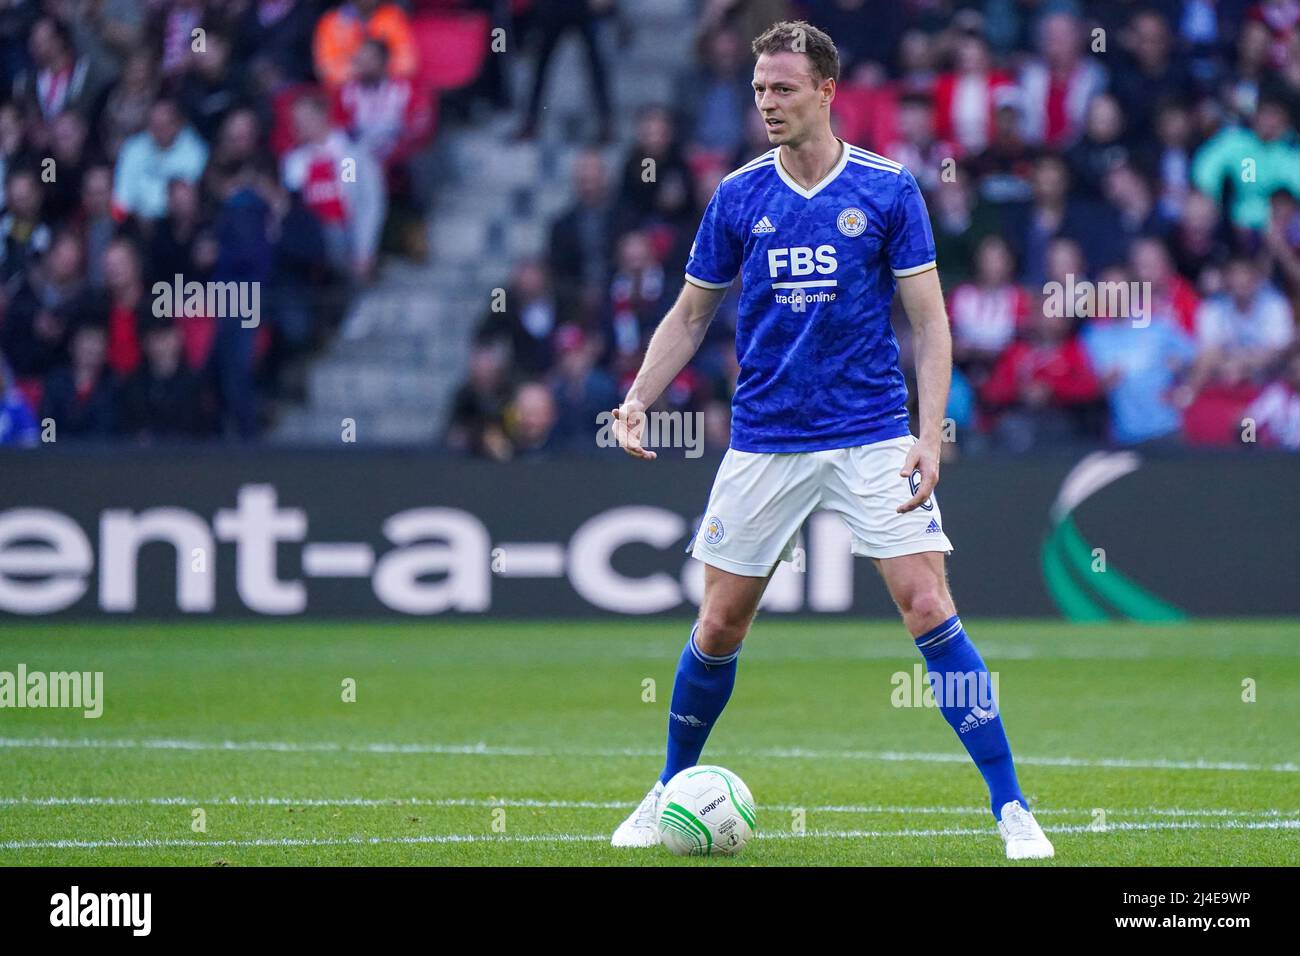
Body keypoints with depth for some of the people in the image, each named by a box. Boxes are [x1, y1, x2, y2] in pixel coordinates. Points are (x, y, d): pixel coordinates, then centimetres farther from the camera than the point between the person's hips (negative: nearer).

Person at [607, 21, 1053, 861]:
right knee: (720, 626, 5)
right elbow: (690, 315, 12)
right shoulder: (739, 196, 3)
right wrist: (638, 398, -2)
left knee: (929, 610, -12)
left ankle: (1012, 808, -8)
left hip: (873, 437, -2)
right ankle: (669, 793, 26)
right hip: (764, 441, 2)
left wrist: (930, 437, -12)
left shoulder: (888, 189, -3)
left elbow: (930, 321, -2)